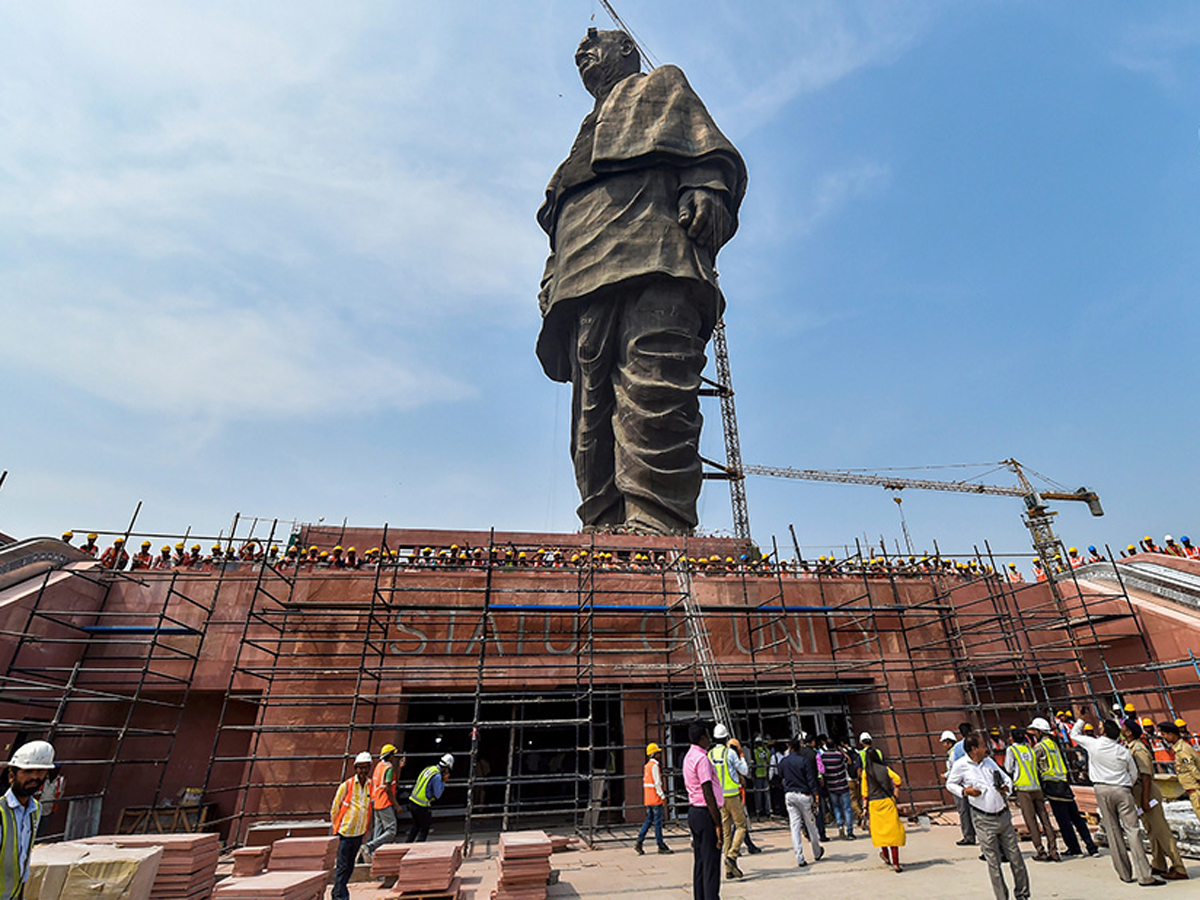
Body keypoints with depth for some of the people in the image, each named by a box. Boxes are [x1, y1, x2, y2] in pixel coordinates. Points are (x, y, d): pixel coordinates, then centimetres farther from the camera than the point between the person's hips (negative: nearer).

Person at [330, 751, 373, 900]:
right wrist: (337, 827, 0)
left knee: (350, 866, 15)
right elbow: (334, 808, -3)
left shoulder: (370, 785, 0)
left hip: (359, 833, 5)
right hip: (345, 832, -5)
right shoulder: (346, 785, -13)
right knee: (342, 867, -4)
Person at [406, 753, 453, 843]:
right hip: (421, 806, -8)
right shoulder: (437, 776, -19)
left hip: (412, 801, 8)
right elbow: (437, 795, -12)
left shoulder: (428, 768, 4)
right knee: (424, 829, 7)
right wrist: (443, 782, -5)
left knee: (416, 826, 25)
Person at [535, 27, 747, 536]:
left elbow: (707, 144, 12)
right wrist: (552, 280, 17)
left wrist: (706, 188, -10)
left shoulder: (663, 85, 33)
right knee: (592, 403, -11)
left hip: (653, 257, -5)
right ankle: (605, 529, -15)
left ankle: (657, 523, -34)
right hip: (585, 275, 6)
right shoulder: (591, 133, 45)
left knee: (652, 380, -26)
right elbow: (561, 231, 34)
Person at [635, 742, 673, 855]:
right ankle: (661, 846, 7)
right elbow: (657, 783, -19)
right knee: (658, 821, -1)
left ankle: (639, 842, 7)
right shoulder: (654, 765, -15)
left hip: (648, 798, 9)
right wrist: (663, 796, -13)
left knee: (649, 820, 12)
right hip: (655, 799, -9)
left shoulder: (647, 765, 15)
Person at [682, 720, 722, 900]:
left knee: (699, 862, 16)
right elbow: (708, 794, -20)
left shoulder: (689, 756, 13)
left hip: (693, 811, 10)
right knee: (711, 864, -4)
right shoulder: (702, 758, -18)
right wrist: (718, 824, -17)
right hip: (706, 813, -10)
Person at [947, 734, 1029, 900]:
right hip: (984, 820, -5)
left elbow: (1007, 778, 18)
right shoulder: (960, 765, -9)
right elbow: (950, 784, 2)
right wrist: (964, 791, -14)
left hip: (1004, 816, 5)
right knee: (993, 862, 4)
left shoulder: (989, 760, 7)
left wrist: (1007, 788, -2)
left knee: (1016, 857, 11)